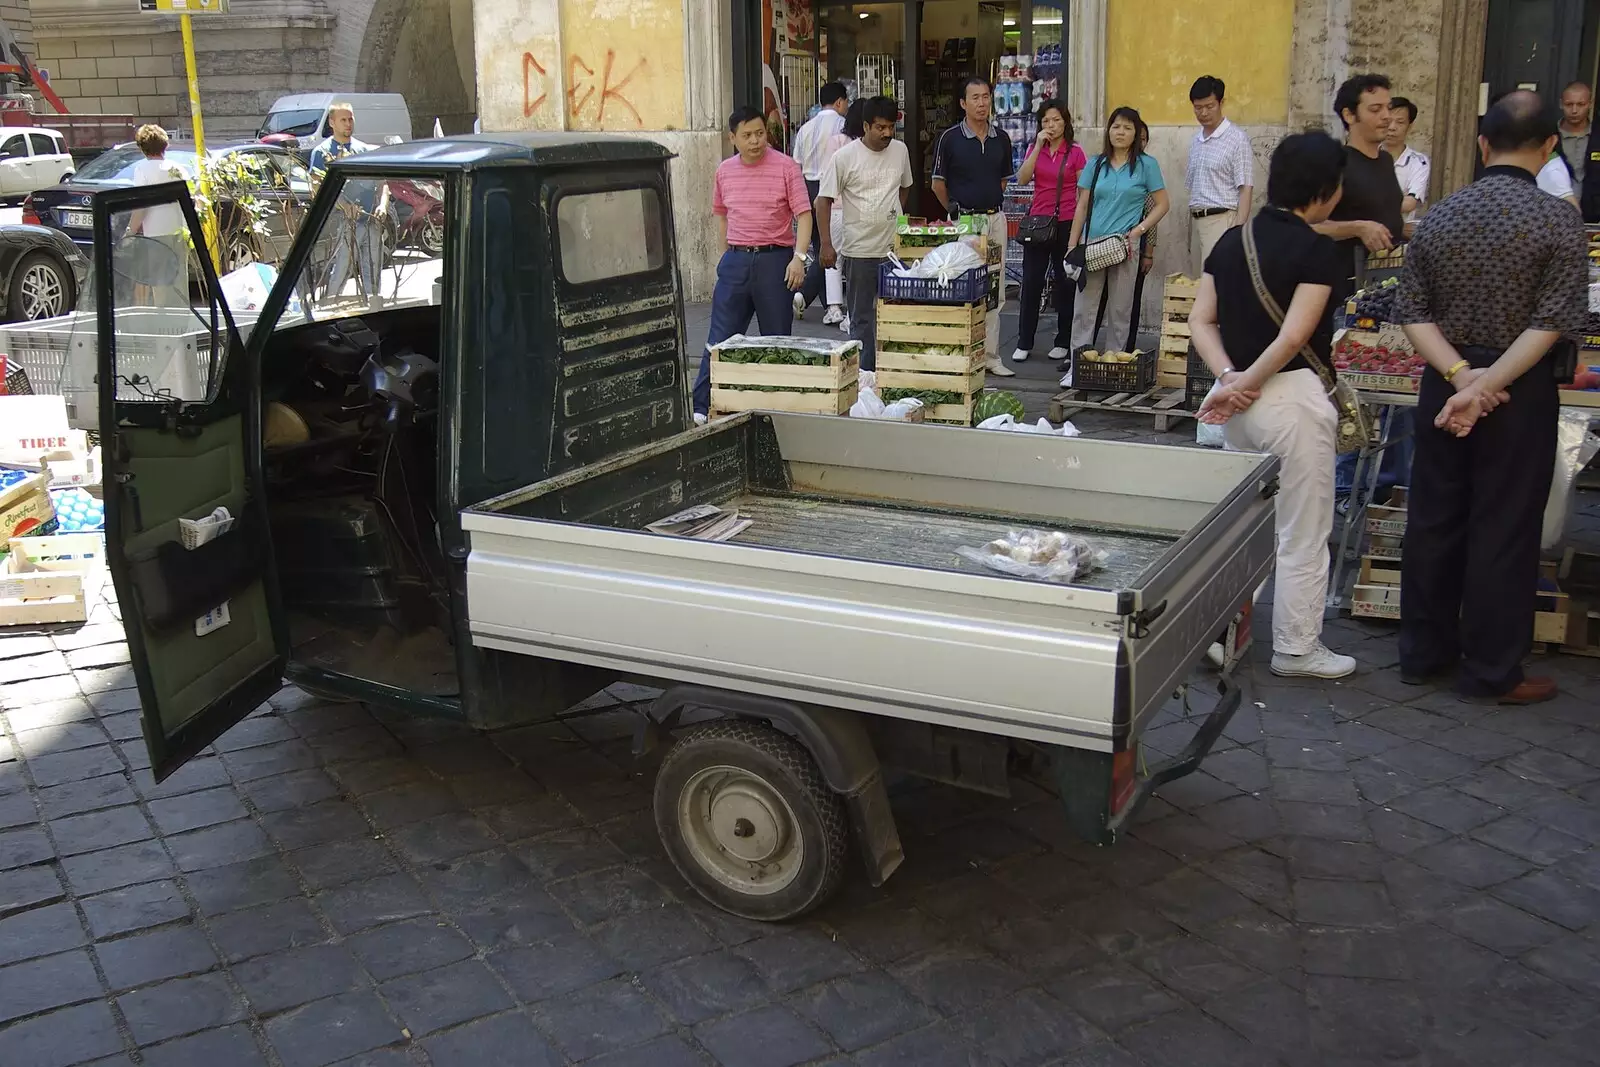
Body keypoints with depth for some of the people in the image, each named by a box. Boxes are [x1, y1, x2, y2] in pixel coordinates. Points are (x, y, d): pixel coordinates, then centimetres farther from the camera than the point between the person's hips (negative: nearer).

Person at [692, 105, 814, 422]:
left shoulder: (786, 167, -6)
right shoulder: (724, 171, 7)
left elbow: (804, 215, -8)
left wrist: (799, 257, -19)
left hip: (775, 259, -3)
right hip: (736, 260, 3)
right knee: (719, 339, 1)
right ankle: (700, 406, 1)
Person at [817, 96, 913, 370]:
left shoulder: (900, 150, 6)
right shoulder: (845, 157, -8)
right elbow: (824, 200, -6)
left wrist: (895, 215, 14)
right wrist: (826, 244, -13)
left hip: (895, 247, 4)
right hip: (859, 251, -4)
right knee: (861, 318, 3)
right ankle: (863, 375, 9)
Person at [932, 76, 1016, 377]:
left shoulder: (1001, 139, 7)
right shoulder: (950, 138, -5)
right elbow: (938, 183, 3)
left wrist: (991, 204, 15)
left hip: (995, 218, 4)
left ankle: (990, 355, 13)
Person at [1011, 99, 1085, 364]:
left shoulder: (1075, 152, -1)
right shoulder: (1035, 149, 8)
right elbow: (1022, 179, -7)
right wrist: (1038, 146, -11)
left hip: (1066, 223, -3)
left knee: (1065, 283, 5)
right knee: (1031, 282, 2)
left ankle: (1063, 342, 15)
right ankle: (1024, 344, 9)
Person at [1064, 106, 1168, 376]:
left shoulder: (1146, 165, 3)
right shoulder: (1095, 165, 11)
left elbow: (1162, 204, 3)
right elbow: (1082, 206, 11)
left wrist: (1137, 231, -9)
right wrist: (1072, 245, 5)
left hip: (1124, 245, -2)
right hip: (1091, 243, 2)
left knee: (1120, 309, 3)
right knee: (1084, 306, -1)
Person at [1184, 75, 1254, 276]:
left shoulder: (1237, 139, -6)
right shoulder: (1195, 141, 15)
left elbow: (1246, 189, -9)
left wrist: (1238, 231, -17)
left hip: (1221, 220, -7)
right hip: (1196, 221, 7)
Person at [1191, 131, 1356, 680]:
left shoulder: (1231, 241, 7)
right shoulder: (1318, 251, -13)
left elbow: (1200, 320, 3)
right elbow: (1294, 337, -21)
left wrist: (1230, 378, -7)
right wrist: (1245, 384, -11)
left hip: (1241, 405, 7)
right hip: (1292, 398, -7)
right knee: (1303, 534, 6)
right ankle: (1296, 650, 16)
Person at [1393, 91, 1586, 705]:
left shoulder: (1440, 216, 0)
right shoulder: (1559, 222, -12)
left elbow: (1413, 312, -4)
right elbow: (1551, 323, -18)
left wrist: (1461, 374, -11)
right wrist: (1487, 386, -19)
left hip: (1444, 383, 4)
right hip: (1520, 394, -4)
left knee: (1433, 519, 13)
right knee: (1504, 530, 4)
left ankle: (1423, 654, 24)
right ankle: (1491, 673, 13)